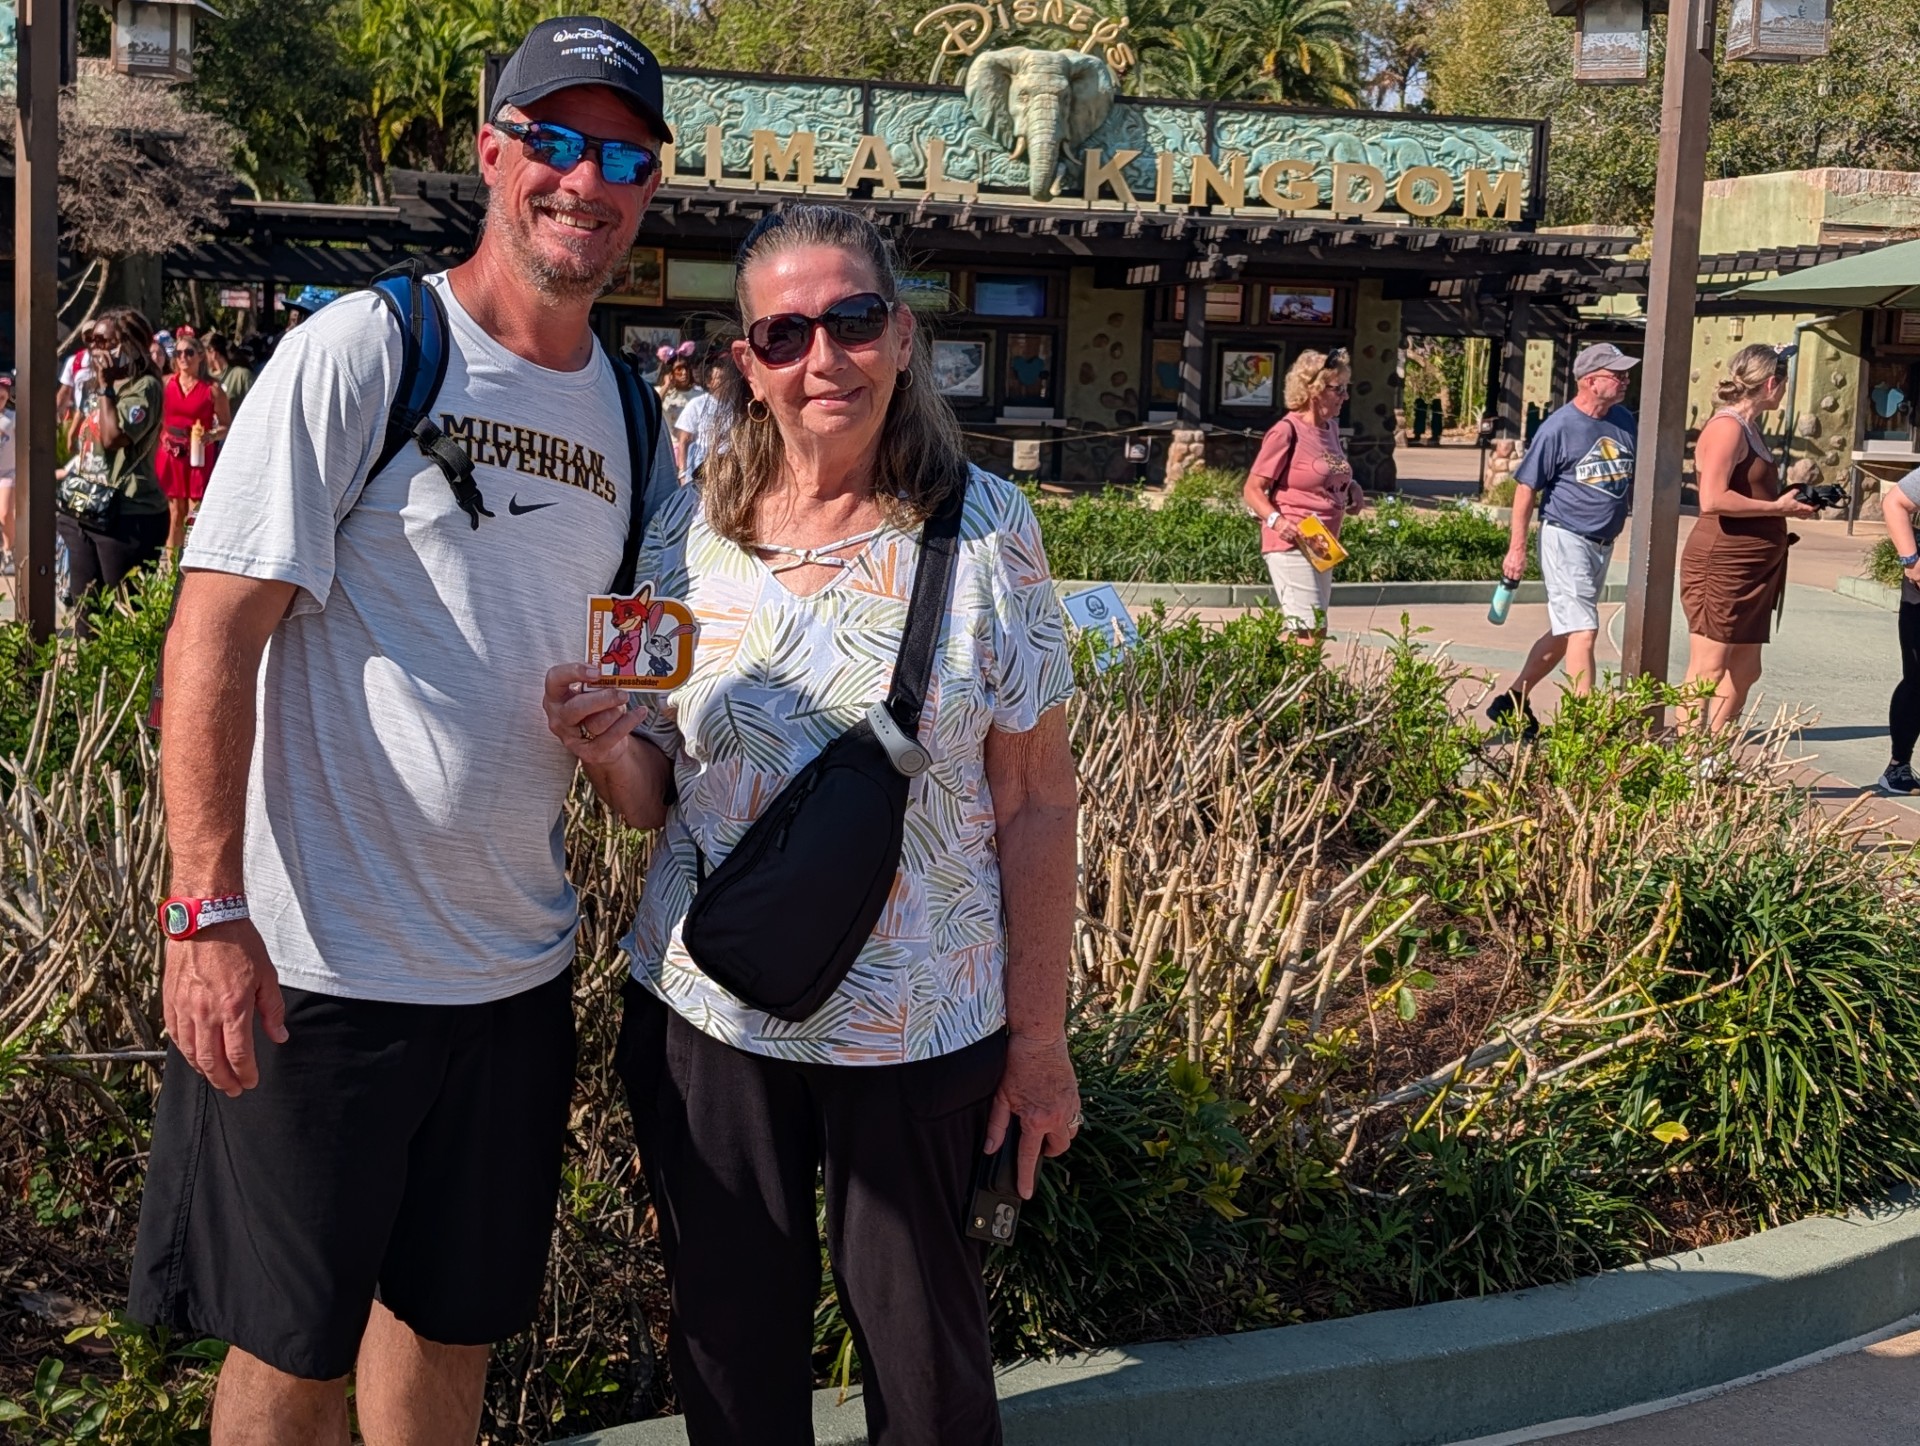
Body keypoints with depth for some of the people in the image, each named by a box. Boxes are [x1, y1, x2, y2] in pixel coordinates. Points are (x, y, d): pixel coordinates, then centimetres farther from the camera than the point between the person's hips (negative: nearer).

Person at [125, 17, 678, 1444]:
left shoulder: (634, 420, 9)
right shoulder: (365, 352, -9)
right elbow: (214, 633, -13)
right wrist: (207, 911, -19)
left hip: (517, 969, 6)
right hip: (314, 962, -5)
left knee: (453, 1322, 19)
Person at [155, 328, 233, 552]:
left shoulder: (212, 389, -3)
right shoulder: (166, 384, 7)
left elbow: (227, 425, 0)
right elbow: (158, 418, 14)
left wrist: (212, 436, -18)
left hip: (199, 457, -3)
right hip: (171, 455, 3)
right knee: (175, 513, 8)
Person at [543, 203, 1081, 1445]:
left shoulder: (985, 528, -8)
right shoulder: (691, 531, 0)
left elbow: (1034, 799, -5)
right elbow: (656, 795, 7)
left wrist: (1040, 1037, -4)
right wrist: (606, 747, -16)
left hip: (921, 1033, -2)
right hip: (707, 1014, 2)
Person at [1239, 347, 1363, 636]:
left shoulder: (1331, 428, 12)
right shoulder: (1286, 432, -13)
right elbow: (1252, 490, -13)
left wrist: (1352, 487, 7)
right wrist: (1277, 520, -30)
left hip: (1322, 547, 9)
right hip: (1292, 546, -9)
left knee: (1316, 631, 12)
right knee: (1310, 633, -15)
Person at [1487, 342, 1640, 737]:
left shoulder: (1624, 421, 8)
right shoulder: (1559, 427, -12)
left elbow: (1633, 482, 20)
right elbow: (1526, 487, -9)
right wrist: (1517, 548, -11)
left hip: (1604, 544, 7)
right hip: (1566, 539, -7)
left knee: (1563, 634, 14)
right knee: (1583, 633, -12)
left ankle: (1513, 701, 28)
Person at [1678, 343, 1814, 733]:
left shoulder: (1749, 427, 16)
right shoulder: (1727, 426, -14)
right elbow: (1713, 499, -25)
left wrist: (1786, 503, 12)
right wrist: (1777, 508, -18)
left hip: (1752, 570, 10)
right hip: (1721, 566, -10)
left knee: (1744, 671, 14)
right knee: (1707, 671, -7)